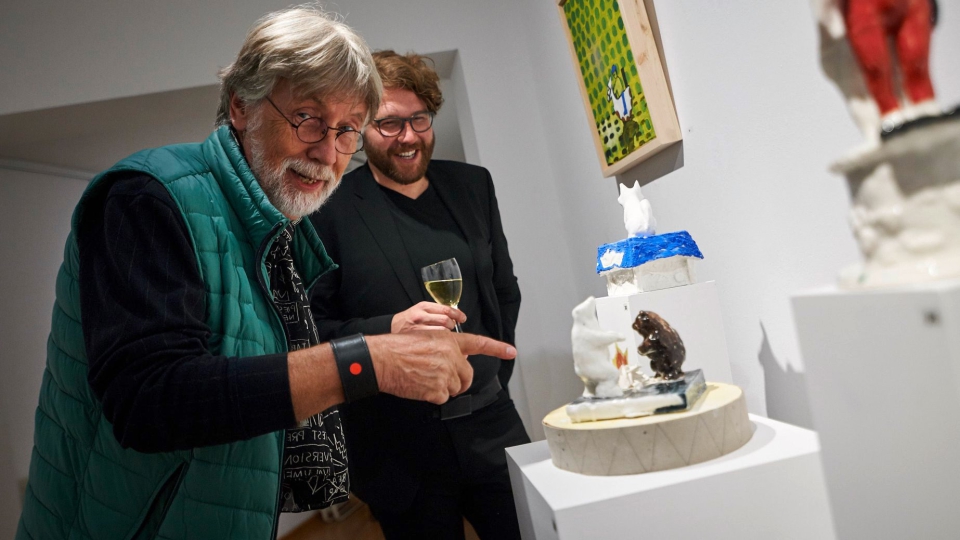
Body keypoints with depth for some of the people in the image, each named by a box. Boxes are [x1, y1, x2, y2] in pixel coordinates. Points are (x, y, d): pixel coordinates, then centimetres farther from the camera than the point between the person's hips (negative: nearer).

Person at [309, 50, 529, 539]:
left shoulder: (472, 185, 6)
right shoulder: (329, 210, -9)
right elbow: (312, 330, -9)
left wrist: (495, 375, 10)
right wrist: (389, 329, -24)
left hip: (492, 428, 4)